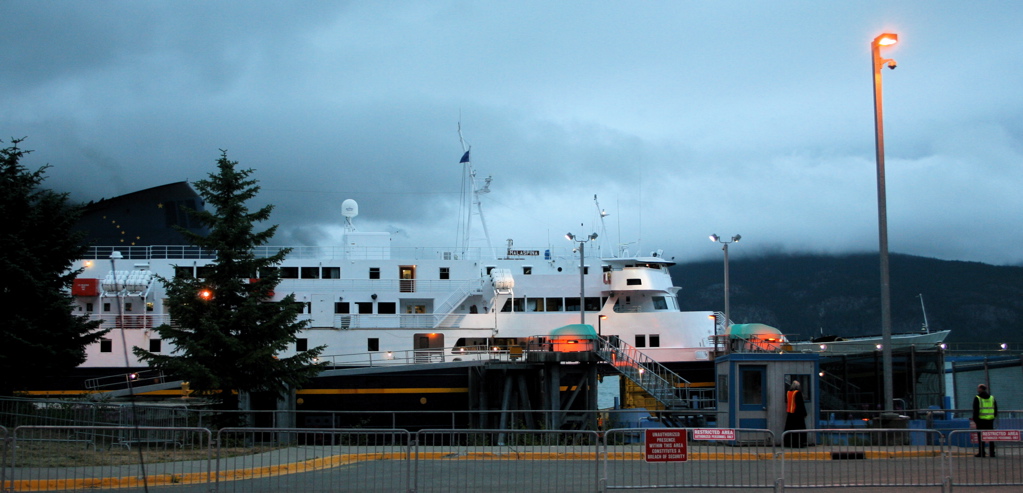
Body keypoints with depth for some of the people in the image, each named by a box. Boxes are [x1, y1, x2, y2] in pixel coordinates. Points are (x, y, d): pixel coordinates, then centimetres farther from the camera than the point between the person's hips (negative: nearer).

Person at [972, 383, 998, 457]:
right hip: (990, 420, 5)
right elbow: (996, 409, 14)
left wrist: (975, 420, -4)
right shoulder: (992, 397, 10)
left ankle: (981, 453, -3)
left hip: (981, 420, -5)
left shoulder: (977, 398, -6)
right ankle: (992, 453, 9)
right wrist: (994, 416, 23)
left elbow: (975, 410, -8)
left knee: (981, 437, -1)